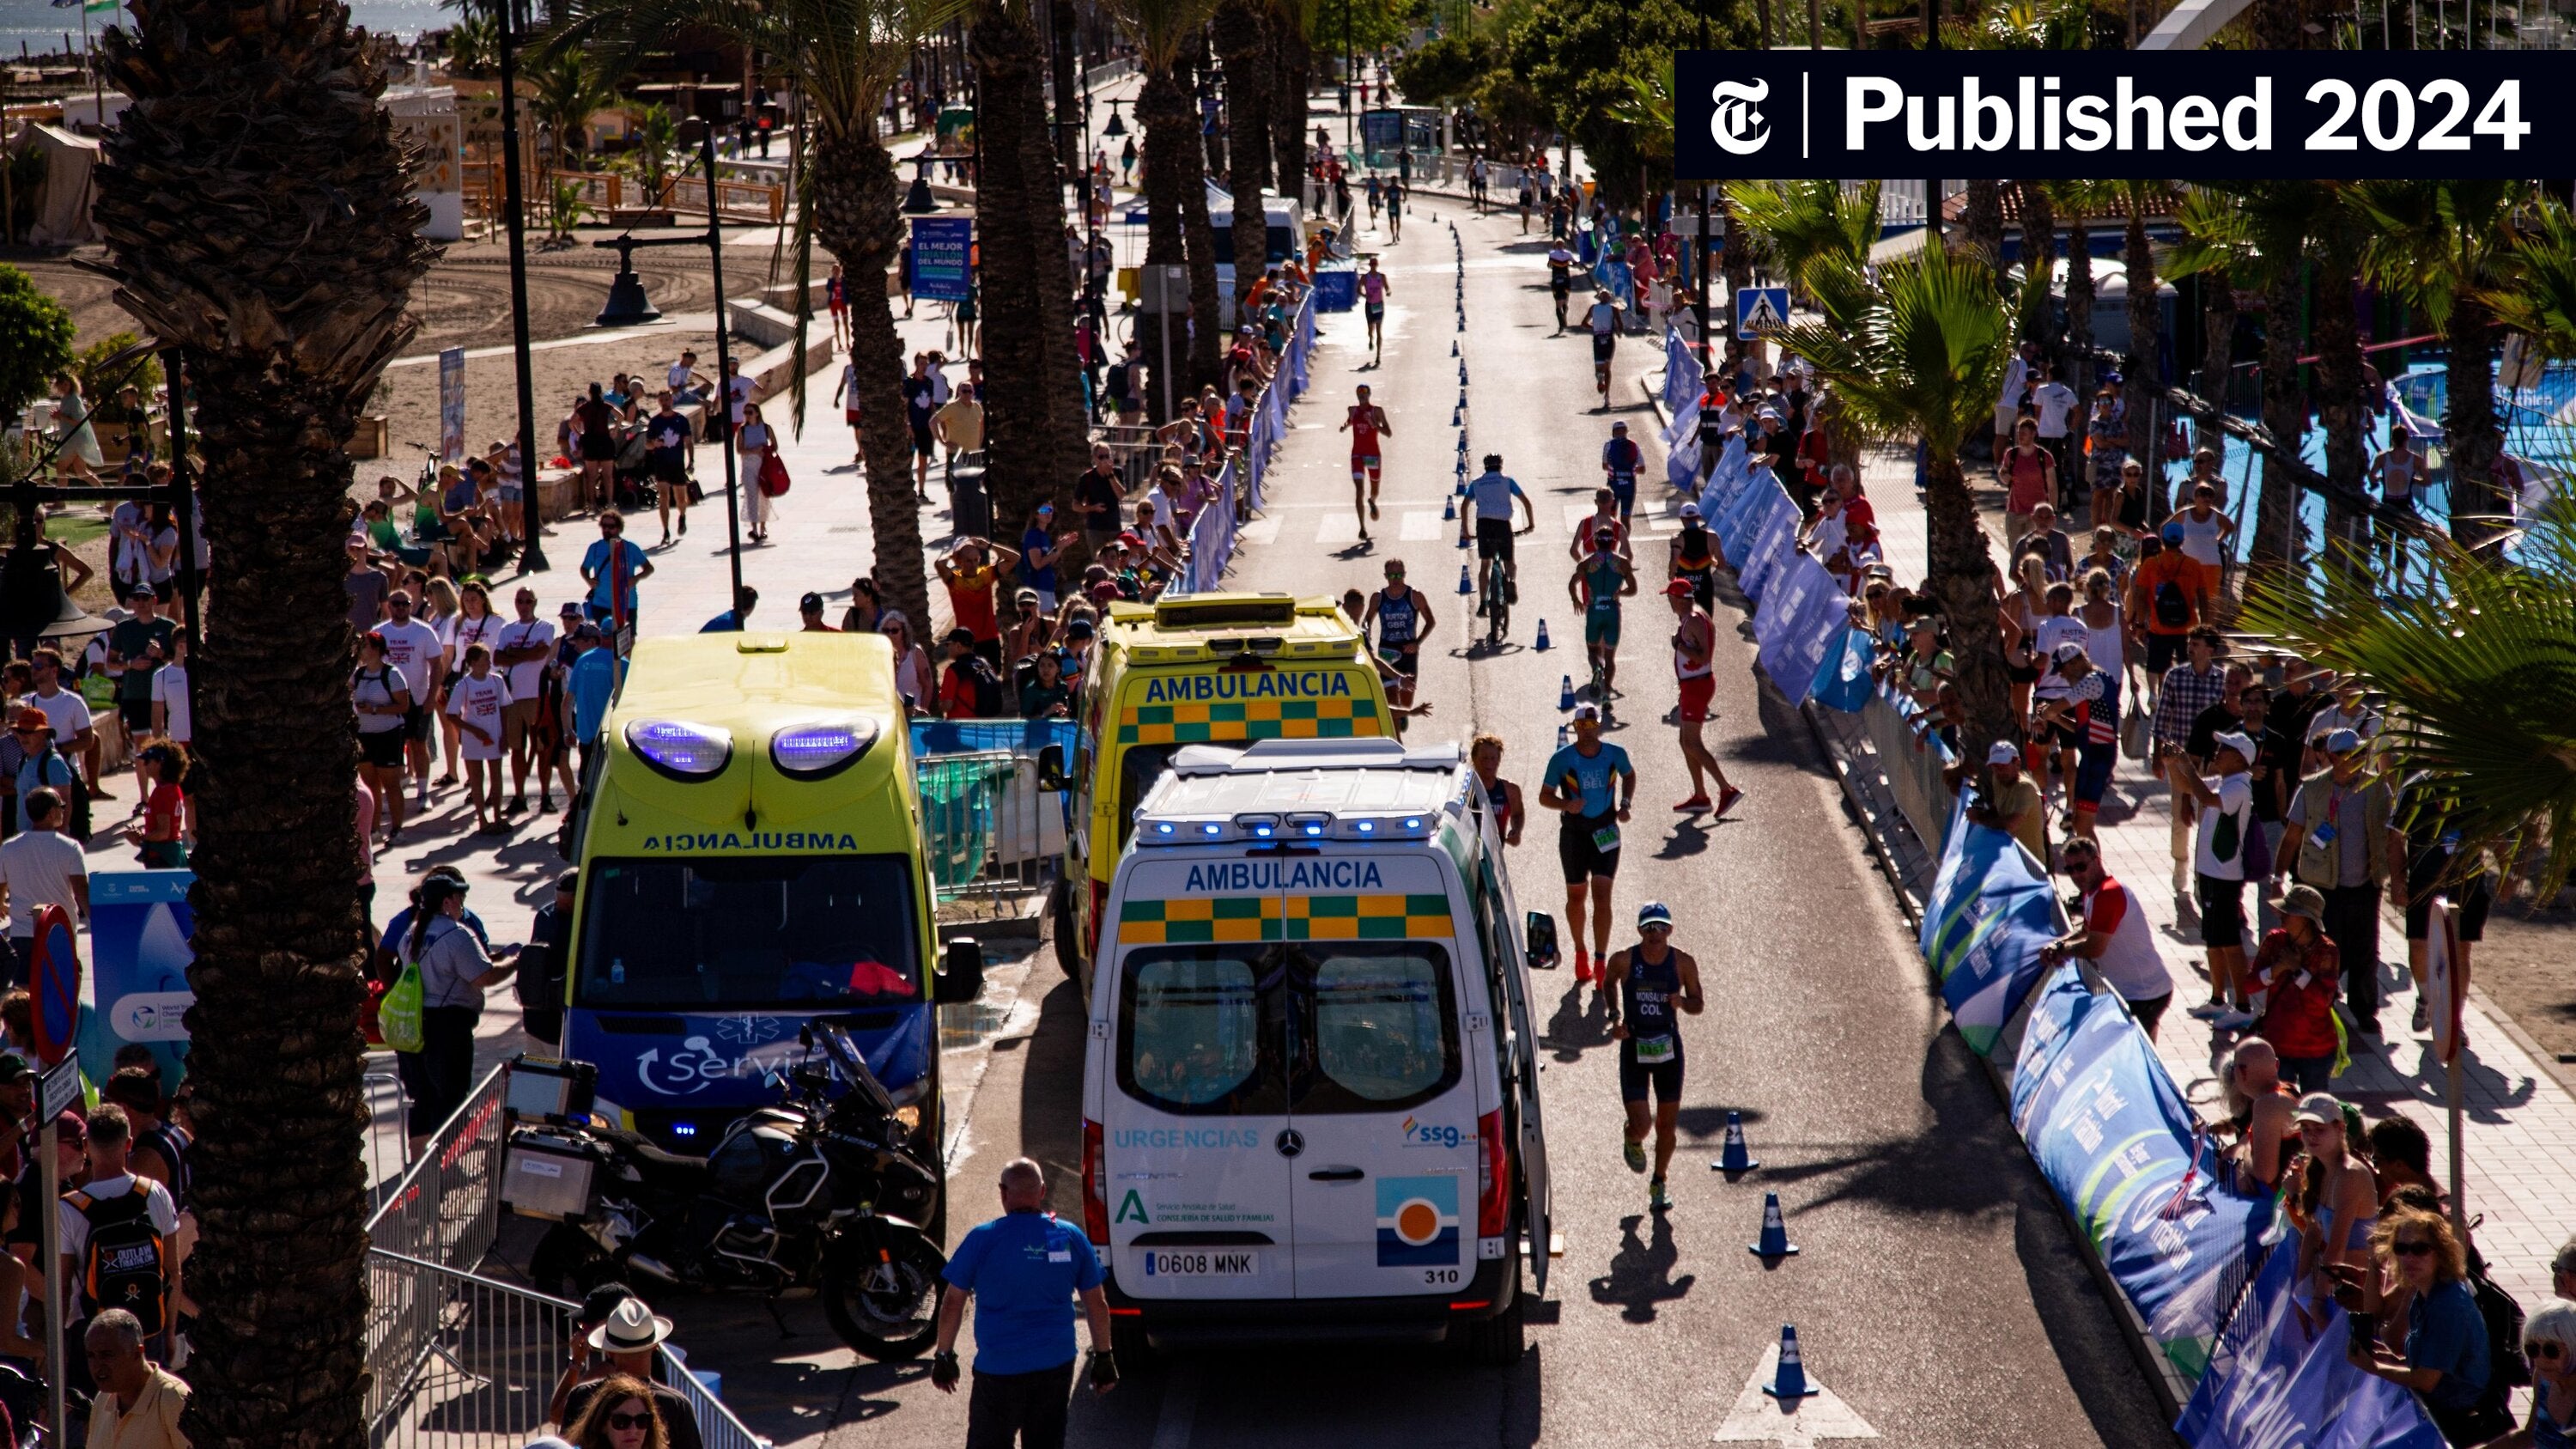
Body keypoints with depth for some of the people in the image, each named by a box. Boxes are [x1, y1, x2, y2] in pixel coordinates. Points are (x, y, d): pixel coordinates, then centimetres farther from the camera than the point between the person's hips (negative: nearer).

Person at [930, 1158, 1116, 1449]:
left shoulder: (981, 1239, -8)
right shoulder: (1071, 1237, 1)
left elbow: (953, 1303, -3)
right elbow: (1097, 1305, 6)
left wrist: (943, 1356, 8)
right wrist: (1104, 1358, 16)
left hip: (999, 1369, -3)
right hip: (1056, 1367, 3)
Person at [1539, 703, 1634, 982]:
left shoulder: (1615, 755, -6)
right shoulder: (1561, 758, -10)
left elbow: (1629, 775, 17)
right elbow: (1544, 796, -2)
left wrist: (1625, 804, 0)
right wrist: (1566, 805, -22)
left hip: (1606, 833, 0)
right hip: (1573, 832, 0)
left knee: (1602, 897, -9)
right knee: (1576, 895, 11)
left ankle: (1601, 963, -7)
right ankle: (1580, 953, 32)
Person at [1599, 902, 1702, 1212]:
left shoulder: (1683, 963, -5)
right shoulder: (1623, 961, -9)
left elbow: (1698, 1004, 5)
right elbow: (1608, 983, 14)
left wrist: (1682, 1002, -18)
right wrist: (1615, 1016, -1)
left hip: (1668, 1046, 2)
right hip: (1633, 1047, -2)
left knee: (1667, 1125, 6)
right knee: (1640, 1125, -9)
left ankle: (1658, 1185, 28)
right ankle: (1632, 1141, 30)